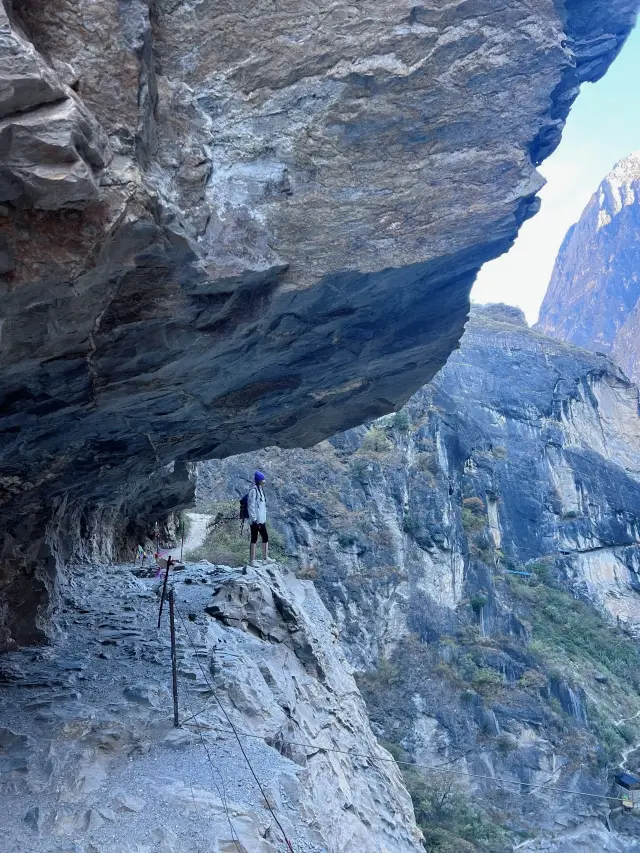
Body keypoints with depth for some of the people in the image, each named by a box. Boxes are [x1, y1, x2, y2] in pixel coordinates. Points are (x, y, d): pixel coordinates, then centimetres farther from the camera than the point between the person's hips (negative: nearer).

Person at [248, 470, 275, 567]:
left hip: (261, 520, 9)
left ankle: (265, 557, 28)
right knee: (254, 539, -1)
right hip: (255, 521, -9)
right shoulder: (253, 490, -17)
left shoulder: (260, 489, 12)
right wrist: (254, 520, -20)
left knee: (265, 537, 15)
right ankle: (252, 560, 8)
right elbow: (251, 506, -19)